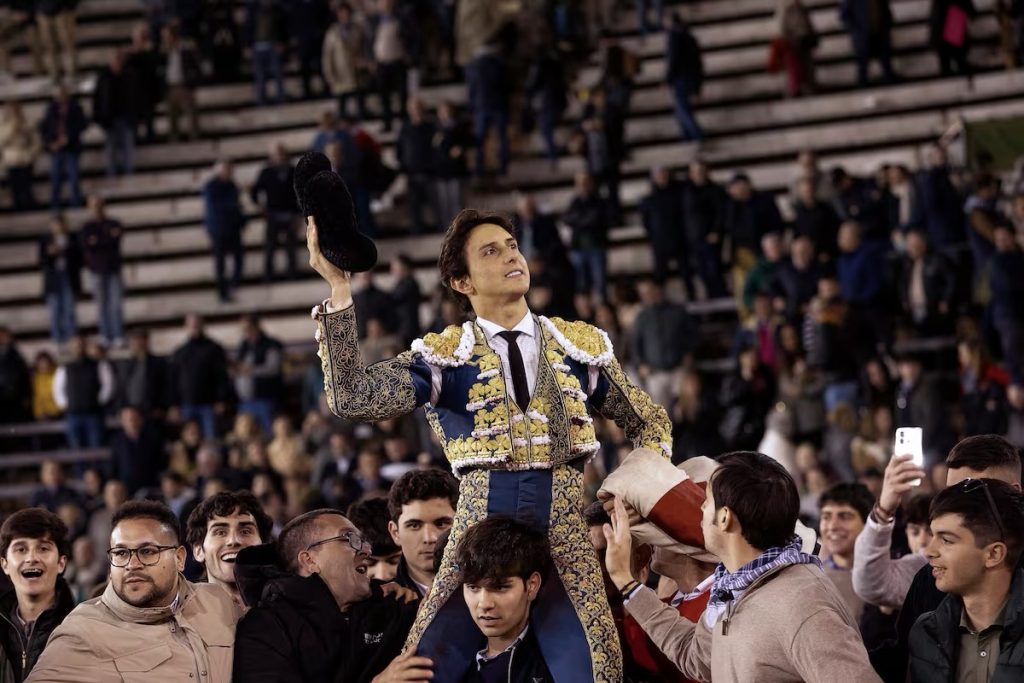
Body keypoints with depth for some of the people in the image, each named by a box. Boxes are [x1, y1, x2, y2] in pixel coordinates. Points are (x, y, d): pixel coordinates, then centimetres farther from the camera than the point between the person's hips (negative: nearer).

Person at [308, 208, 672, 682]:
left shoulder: (582, 347, 11)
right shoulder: (443, 357, 4)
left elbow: (650, 425, 23)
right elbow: (351, 397, -11)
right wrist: (338, 288, -16)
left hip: (566, 536, 1)